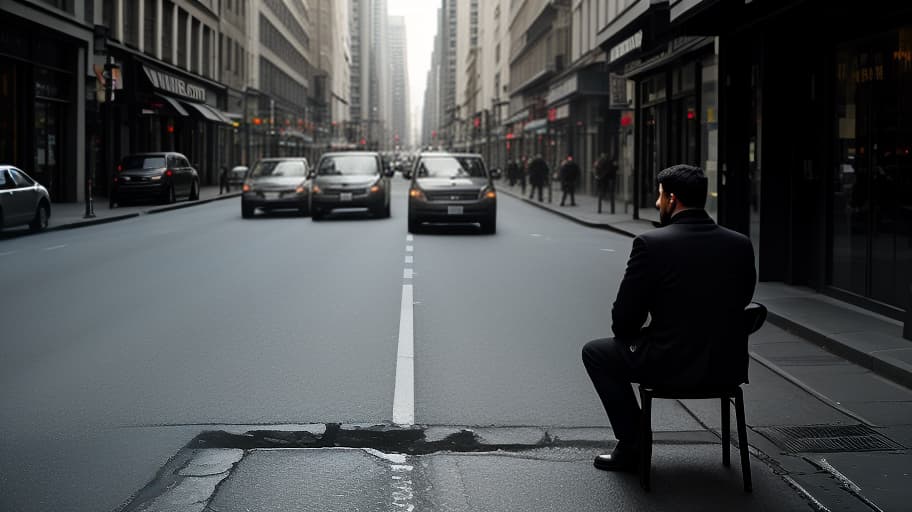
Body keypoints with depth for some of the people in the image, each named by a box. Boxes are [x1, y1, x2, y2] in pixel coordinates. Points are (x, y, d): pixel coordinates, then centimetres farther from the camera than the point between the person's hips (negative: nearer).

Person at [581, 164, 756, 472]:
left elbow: (624, 320, -8)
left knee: (595, 352, 20)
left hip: (671, 366, -5)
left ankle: (631, 444, 19)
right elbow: (742, 300, 13)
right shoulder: (740, 244, 0)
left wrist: (627, 332, 15)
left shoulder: (651, 243, -14)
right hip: (729, 366, 6)